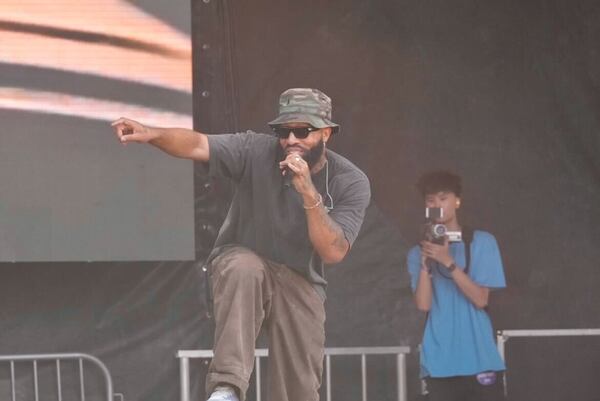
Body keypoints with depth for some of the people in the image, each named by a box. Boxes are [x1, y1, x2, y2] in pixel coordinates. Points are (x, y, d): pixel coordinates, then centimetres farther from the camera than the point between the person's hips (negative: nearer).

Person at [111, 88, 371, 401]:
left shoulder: (352, 184, -13)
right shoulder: (257, 152, -17)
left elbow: (333, 252, -23)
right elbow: (197, 145, -31)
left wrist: (309, 194, -35)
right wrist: (152, 134, -51)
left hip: (300, 283, 2)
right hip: (242, 259, -2)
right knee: (243, 267, -38)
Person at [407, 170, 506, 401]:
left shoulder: (482, 242, 4)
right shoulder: (418, 253, 10)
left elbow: (480, 299, -5)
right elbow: (423, 304, -2)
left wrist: (448, 262, -14)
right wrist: (425, 263, -12)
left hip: (479, 359, -1)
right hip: (439, 362, 1)